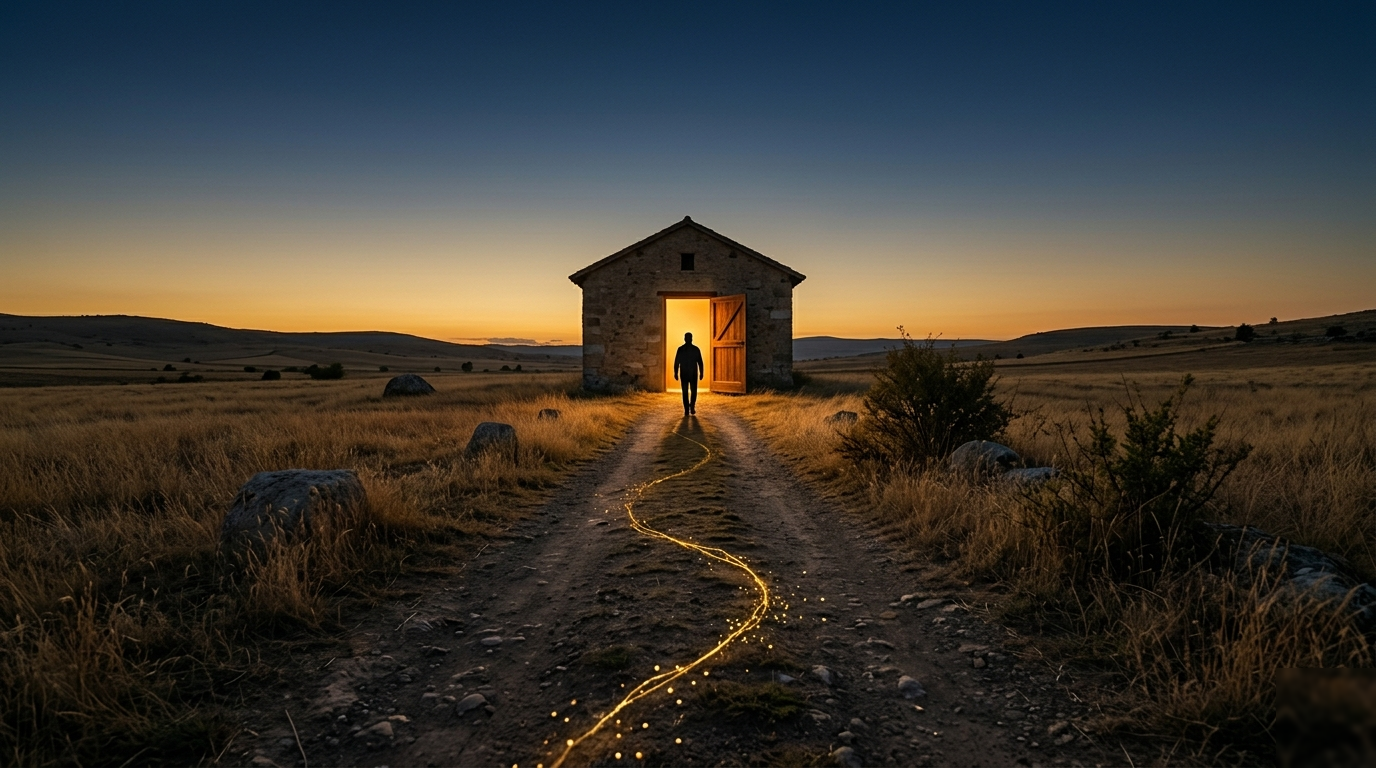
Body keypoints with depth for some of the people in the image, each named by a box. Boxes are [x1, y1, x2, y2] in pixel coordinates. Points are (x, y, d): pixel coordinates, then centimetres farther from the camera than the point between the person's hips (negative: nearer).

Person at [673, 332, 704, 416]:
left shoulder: (680, 349, -3)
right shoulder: (696, 349, -4)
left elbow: (676, 362, -3)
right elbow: (700, 362, -4)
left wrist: (676, 373, 2)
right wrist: (701, 373, 3)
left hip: (683, 374, 0)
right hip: (693, 374, 0)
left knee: (685, 392, 4)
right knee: (693, 391, 13)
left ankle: (687, 410, -1)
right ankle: (692, 407, 0)